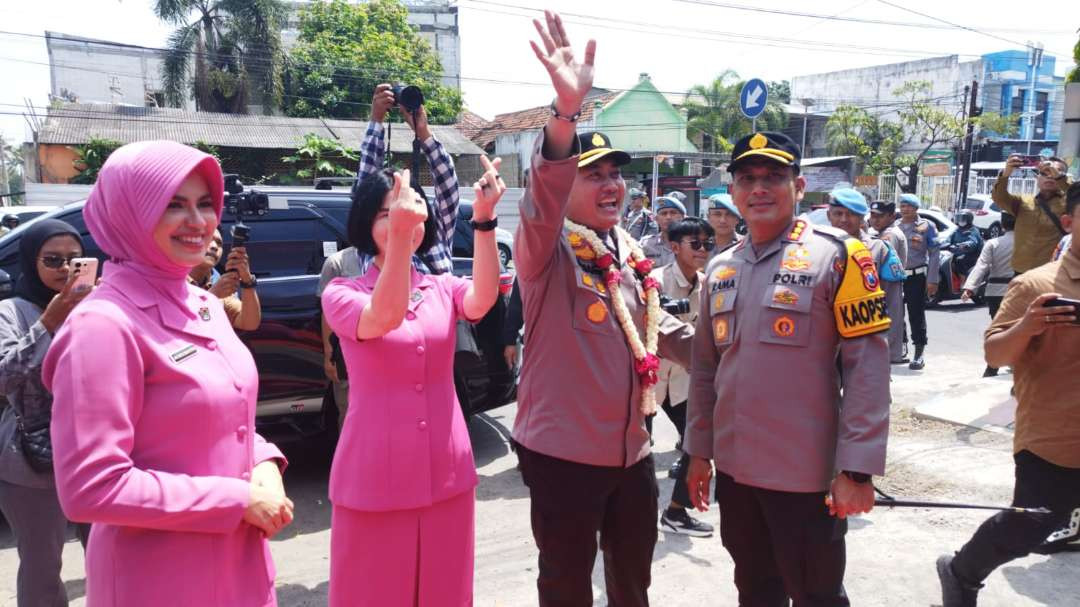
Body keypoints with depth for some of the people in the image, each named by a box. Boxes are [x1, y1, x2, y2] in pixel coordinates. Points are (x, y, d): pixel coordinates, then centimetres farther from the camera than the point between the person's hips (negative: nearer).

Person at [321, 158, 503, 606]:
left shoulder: (443, 288, 4)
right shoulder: (342, 293, -6)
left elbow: (482, 300, -19)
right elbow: (384, 317, -27)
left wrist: (483, 220, -31)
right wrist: (398, 232, -40)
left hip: (446, 474, 3)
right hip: (375, 479, -3)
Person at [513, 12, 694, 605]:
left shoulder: (631, 253, 9)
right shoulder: (546, 247, -13)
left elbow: (657, 324, 19)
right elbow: (542, 199, -35)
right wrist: (565, 110, -49)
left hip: (631, 449, 7)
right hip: (563, 451, -6)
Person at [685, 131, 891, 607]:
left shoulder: (835, 256, -9)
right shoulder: (720, 268, 8)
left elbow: (867, 366, -13)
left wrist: (856, 467, -17)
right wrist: (698, 450, 13)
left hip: (805, 473, -5)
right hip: (734, 469, 5)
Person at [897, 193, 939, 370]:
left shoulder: (926, 226, 0)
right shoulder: (894, 226, 10)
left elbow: (934, 254, -2)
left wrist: (932, 280, -9)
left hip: (917, 277, -3)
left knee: (916, 315, -1)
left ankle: (919, 354, 6)